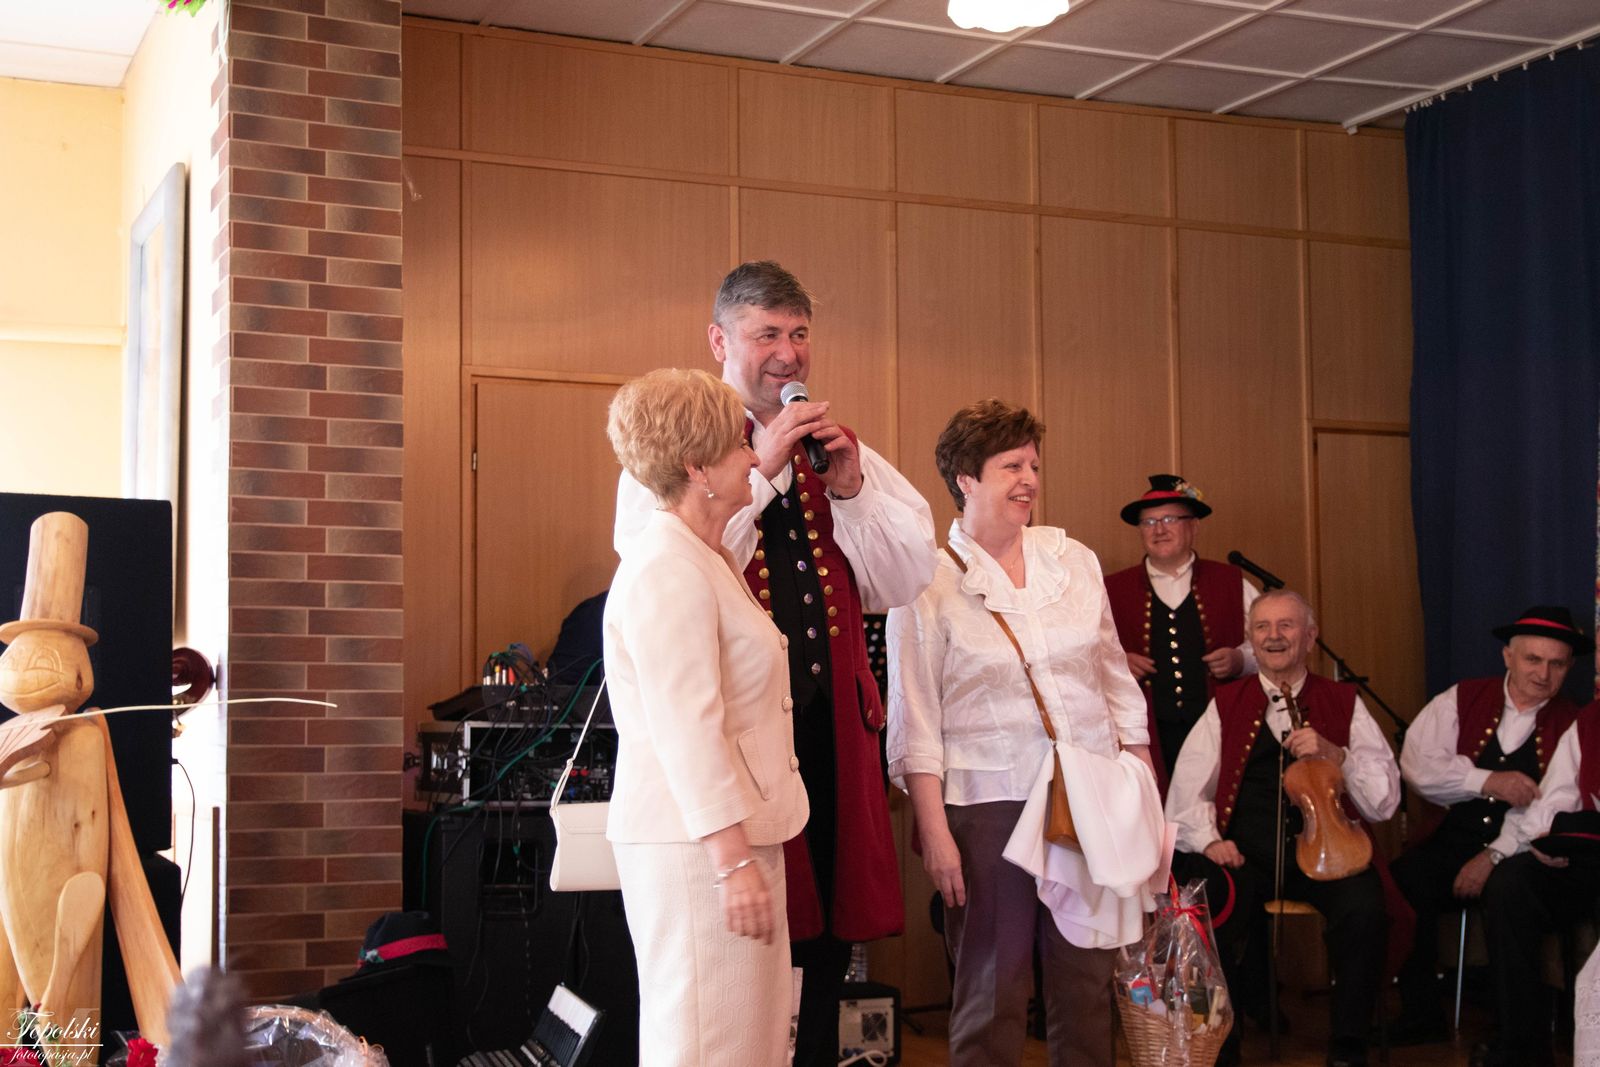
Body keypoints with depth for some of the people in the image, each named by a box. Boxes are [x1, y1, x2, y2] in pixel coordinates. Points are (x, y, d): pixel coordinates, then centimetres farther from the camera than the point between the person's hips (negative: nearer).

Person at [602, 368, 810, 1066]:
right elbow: (688, 733, -22)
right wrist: (734, 861, -23)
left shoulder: (705, 559, 17)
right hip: (697, 846, -10)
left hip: (732, 836, 10)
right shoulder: (669, 571, -16)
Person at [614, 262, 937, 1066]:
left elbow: (908, 579, 9)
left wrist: (850, 491, -6)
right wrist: (760, 472, -16)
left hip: (831, 721, 5)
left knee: (829, 939, 12)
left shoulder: (840, 452, 14)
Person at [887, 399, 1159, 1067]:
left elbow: (1116, 678, 15)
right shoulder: (927, 582, -4)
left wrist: (1144, 785, 11)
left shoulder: (1073, 561, 9)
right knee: (992, 992, 2)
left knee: (1087, 983, 8)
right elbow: (916, 723, -5)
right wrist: (934, 832, -10)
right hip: (988, 805, -4)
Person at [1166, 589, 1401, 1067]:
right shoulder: (1226, 705, 16)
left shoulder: (1344, 703, 14)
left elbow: (1384, 803, 7)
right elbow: (1186, 794, 12)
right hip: (1244, 855, 0)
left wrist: (1334, 753, -10)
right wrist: (1208, 839, -7)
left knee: (1363, 908, -30)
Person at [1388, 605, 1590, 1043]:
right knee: (1402, 882, -27)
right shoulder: (1463, 699, 11)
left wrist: (1495, 856, -17)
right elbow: (1417, 764, -1)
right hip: (1454, 840, 2)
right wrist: (1488, 781, -14)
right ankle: (1421, 1014, -9)